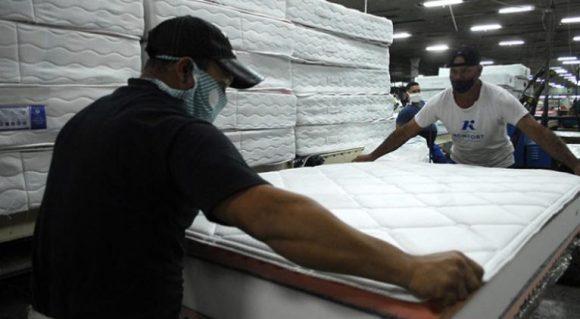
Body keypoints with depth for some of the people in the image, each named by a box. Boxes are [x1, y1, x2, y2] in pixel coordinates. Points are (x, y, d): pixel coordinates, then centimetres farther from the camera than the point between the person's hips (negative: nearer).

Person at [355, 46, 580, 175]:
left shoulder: (500, 99, -26)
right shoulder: (438, 102, -18)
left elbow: (538, 132, -32)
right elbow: (405, 131, -15)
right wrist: (372, 157, -19)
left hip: (499, 167, -2)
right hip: (460, 164, 2)